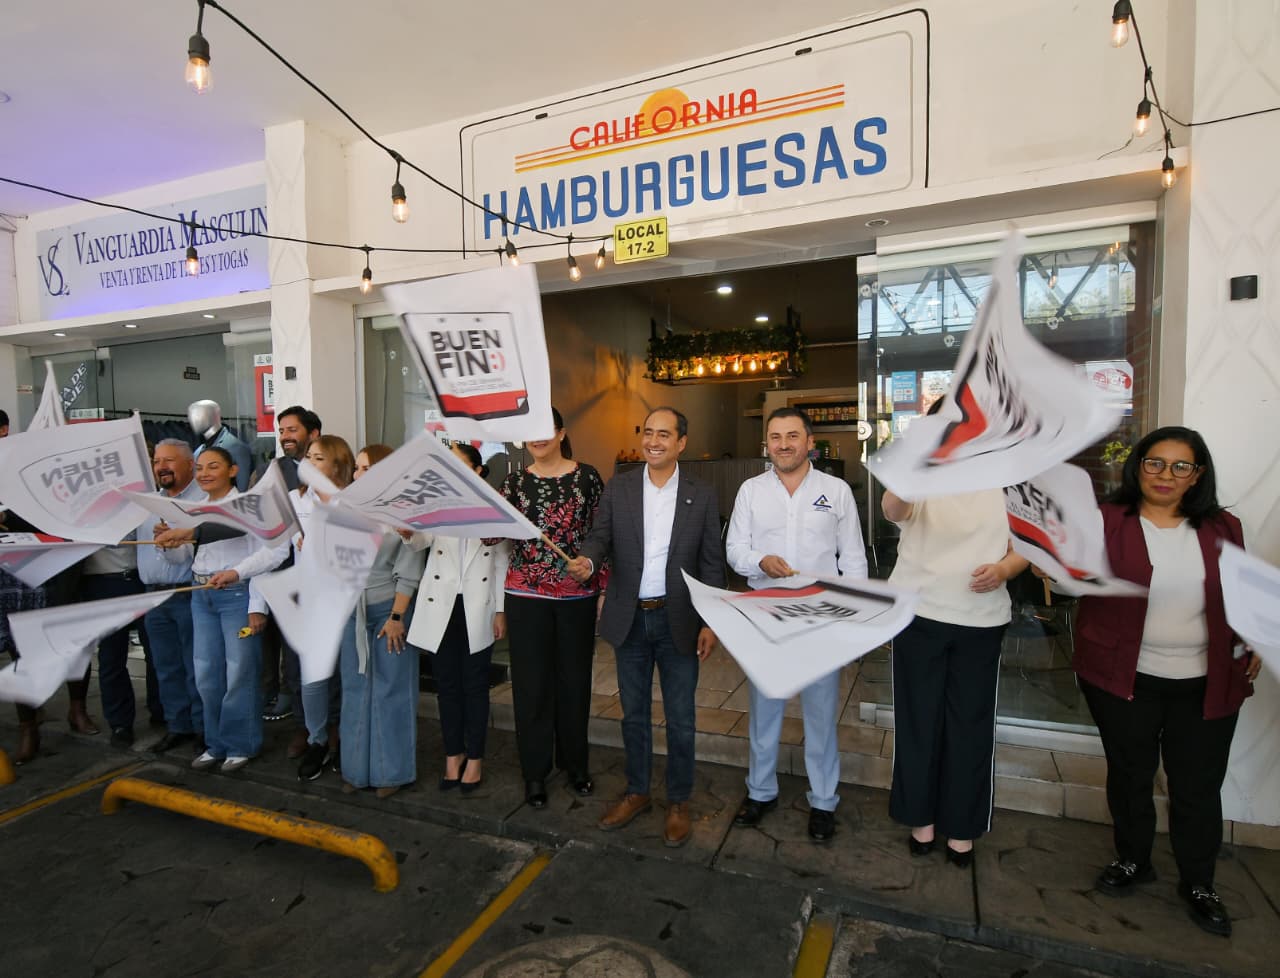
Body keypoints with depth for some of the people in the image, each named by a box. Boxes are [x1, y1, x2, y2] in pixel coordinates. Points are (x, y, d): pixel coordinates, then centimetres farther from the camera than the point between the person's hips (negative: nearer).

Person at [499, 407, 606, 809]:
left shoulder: (586, 476, -2)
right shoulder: (515, 482, 2)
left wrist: (604, 587, -1)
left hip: (577, 594, 0)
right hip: (526, 595, 1)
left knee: (574, 679, 12)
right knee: (531, 683, 8)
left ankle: (575, 763, 33)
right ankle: (535, 772, 26)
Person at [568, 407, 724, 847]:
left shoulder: (702, 496, -3)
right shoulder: (618, 488, 1)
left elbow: (711, 563, -2)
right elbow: (599, 536, -5)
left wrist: (711, 622, -6)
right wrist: (587, 560, -28)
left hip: (678, 621, -1)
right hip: (629, 619, 2)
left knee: (680, 719, 9)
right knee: (634, 713, 16)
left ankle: (678, 802, 29)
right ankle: (636, 792, 36)